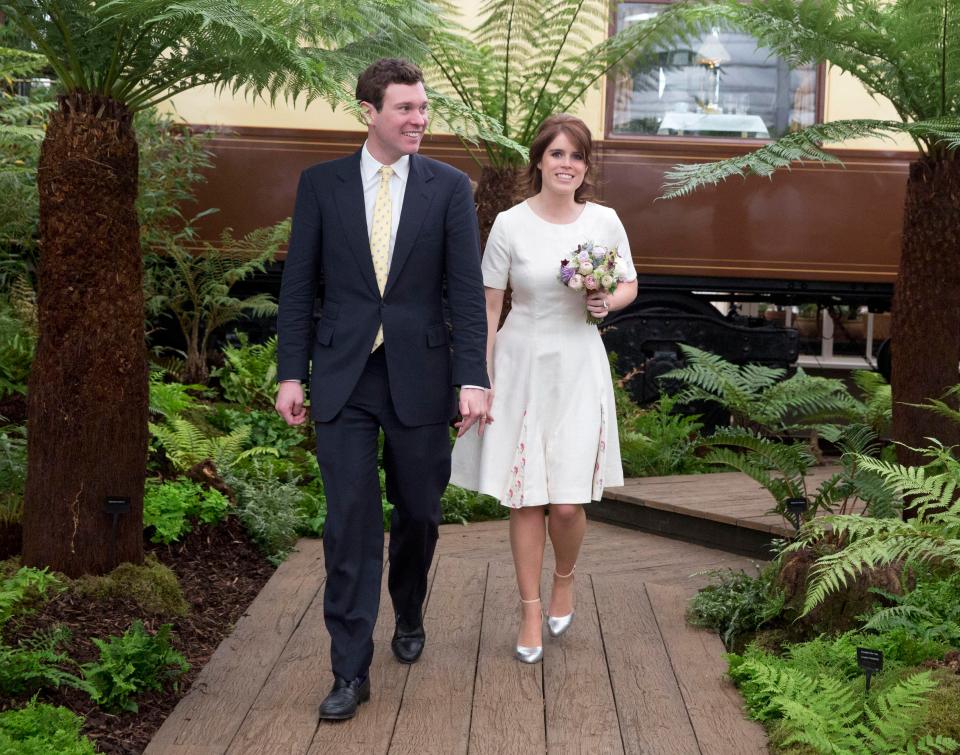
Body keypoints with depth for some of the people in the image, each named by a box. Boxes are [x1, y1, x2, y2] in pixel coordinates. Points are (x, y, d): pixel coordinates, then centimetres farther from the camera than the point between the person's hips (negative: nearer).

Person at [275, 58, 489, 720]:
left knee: (418, 514, 12)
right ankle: (351, 670, 6)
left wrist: (473, 378, -10)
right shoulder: (321, 184, 3)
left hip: (419, 375, 0)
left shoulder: (450, 187, 1)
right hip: (343, 376, 0)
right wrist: (291, 373, 0)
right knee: (351, 522, -2)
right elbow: (299, 285, 4)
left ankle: (409, 618, 39)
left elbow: (467, 290, -3)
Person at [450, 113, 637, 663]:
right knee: (525, 497, 4)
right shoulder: (510, 225, -5)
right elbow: (488, 308, -2)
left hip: (578, 368, 1)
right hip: (522, 365, 0)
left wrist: (607, 302, -9)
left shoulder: (604, 221, 0)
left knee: (568, 502, -4)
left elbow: (630, 285, 15)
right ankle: (531, 610, 19)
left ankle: (565, 581, 28)